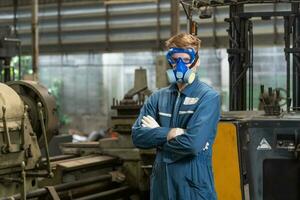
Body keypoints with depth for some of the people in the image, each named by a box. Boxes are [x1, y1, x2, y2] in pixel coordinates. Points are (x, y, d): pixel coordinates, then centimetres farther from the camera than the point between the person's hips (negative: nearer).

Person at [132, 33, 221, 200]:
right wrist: (169, 133, -17)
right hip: (161, 182, 5)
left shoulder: (208, 97, -10)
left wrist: (156, 134, -7)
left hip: (194, 184, -5)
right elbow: (137, 136, -3)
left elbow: (193, 143, -21)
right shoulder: (158, 97, 7)